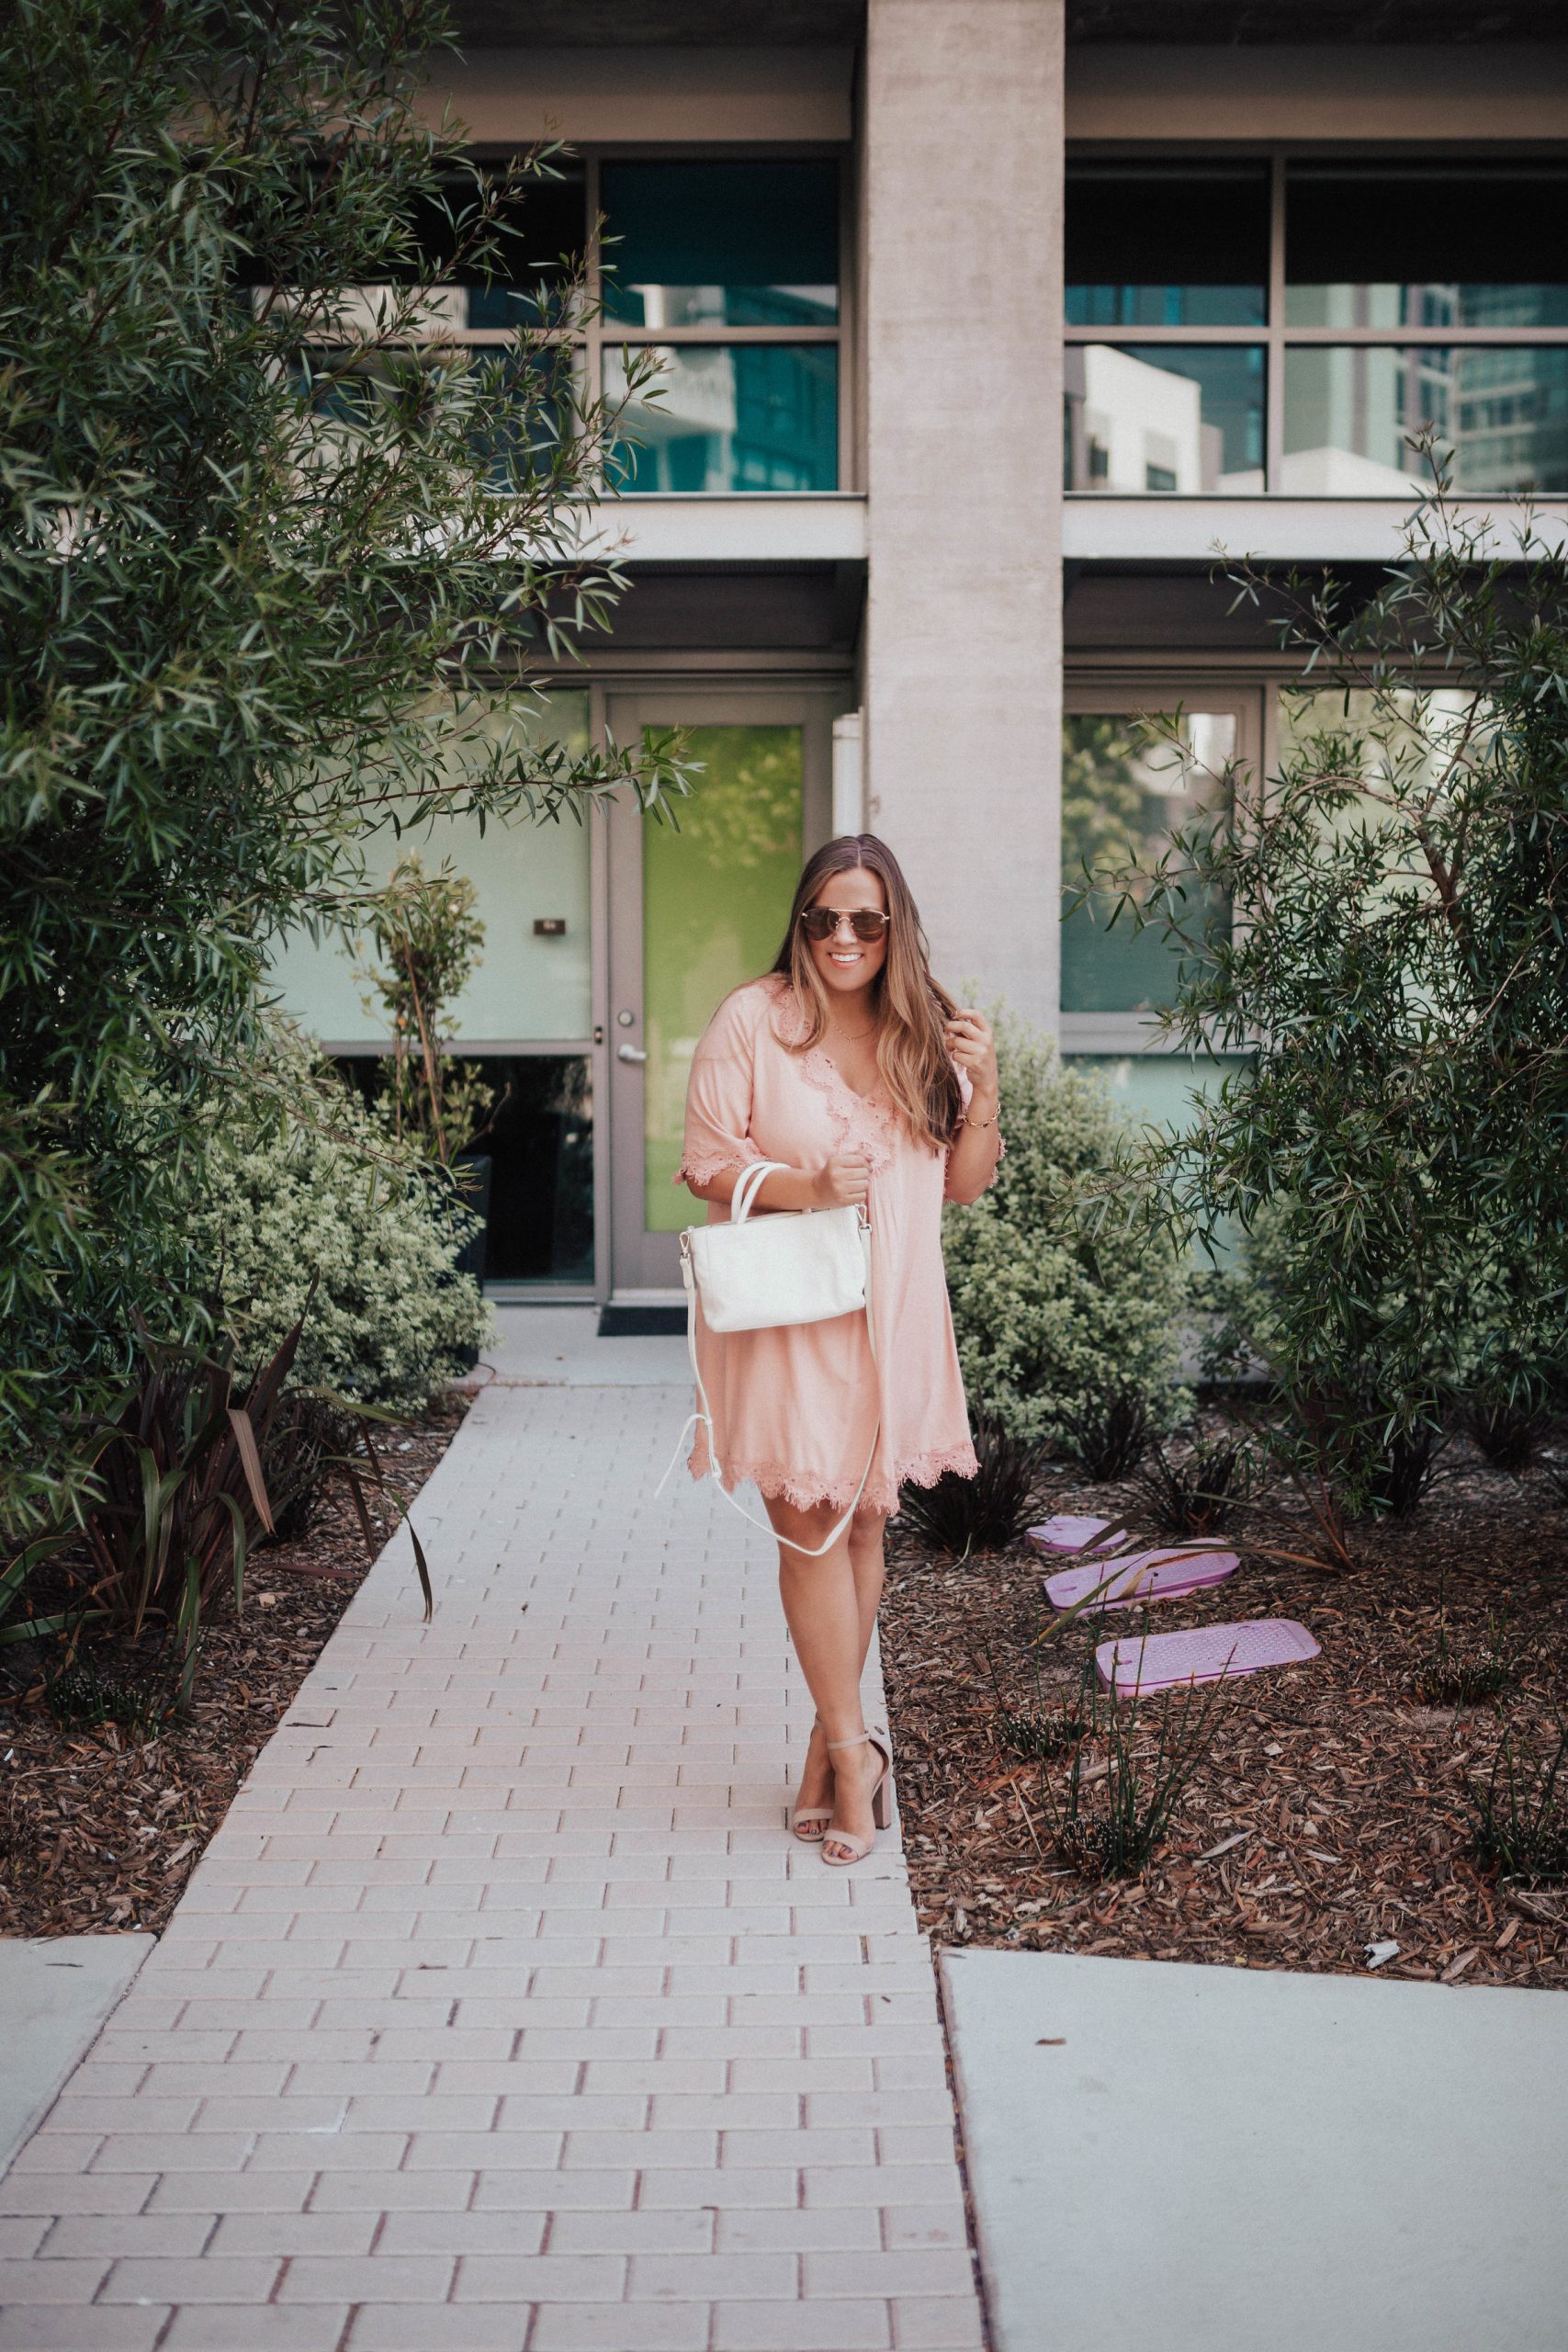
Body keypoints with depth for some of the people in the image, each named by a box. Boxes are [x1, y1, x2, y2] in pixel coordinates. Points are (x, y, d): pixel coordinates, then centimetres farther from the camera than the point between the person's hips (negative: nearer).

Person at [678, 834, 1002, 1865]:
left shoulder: (929, 1035, 6)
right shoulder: (751, 1021, -6)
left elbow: (967, 1183, 9)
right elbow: (708, 1162, -5)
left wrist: (984, 1088, -6)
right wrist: (806, 1188, -21)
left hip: (893, 1312, 4)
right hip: (786, 1311, -4)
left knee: (866, 1519, 10)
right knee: (811, 1523, -4)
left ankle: (832, 1736, 22)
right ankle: (852, 1749, 6)